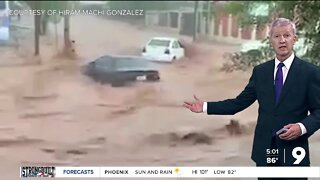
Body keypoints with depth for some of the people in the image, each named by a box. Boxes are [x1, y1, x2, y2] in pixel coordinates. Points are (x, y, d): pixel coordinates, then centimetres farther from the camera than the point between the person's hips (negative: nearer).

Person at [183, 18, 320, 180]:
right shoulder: (260, 71, 7)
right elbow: (240, 102, 9)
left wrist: (303, 127, -22)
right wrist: (206, 106, 4)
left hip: (293, 150, -3)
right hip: (264, 149, 3)